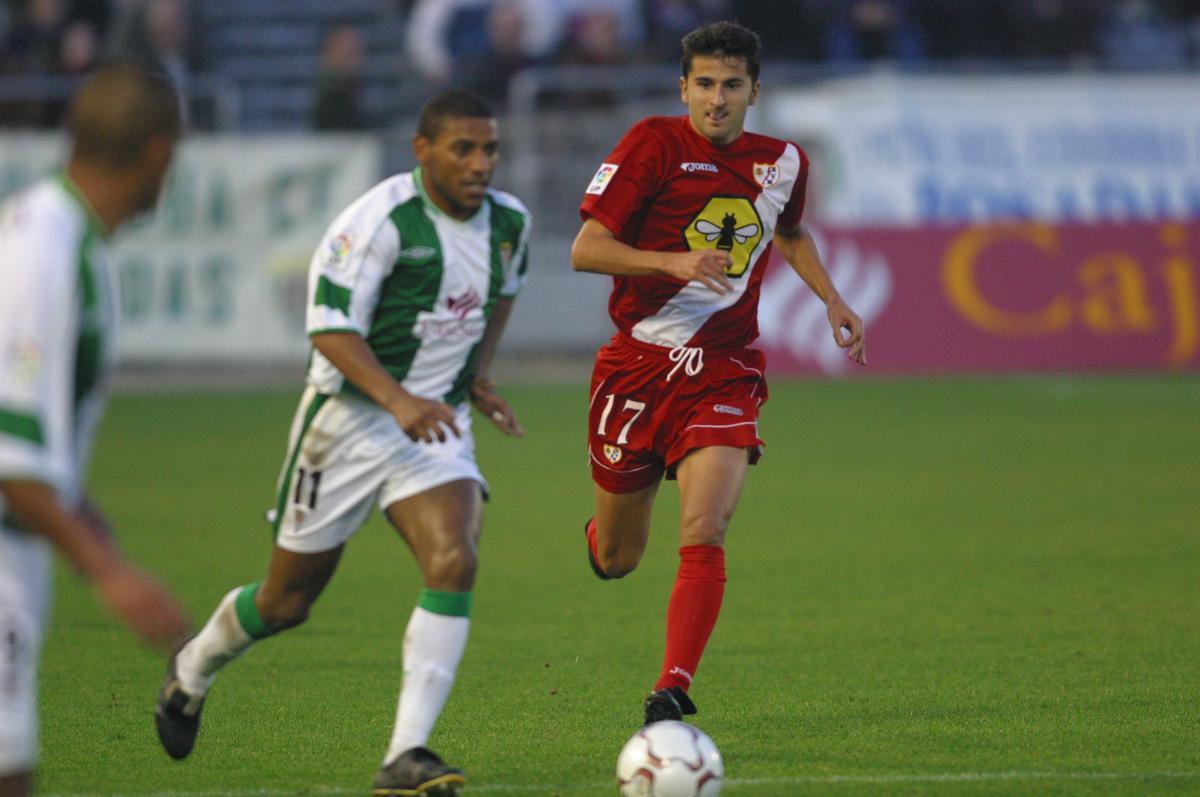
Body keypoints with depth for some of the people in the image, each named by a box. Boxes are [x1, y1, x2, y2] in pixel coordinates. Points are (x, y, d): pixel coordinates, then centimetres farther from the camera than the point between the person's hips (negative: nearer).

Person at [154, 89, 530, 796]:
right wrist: (397, 400, -34)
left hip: (439, 421, 4)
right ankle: (191, 673, 41)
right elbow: (331, 326, -22)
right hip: (351, 416, -4)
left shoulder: (510, 221, 1)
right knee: (289, 599, 8)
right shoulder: (381, 220, -20)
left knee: (454, 563, -22)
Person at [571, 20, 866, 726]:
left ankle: (673, 690, -21)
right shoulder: (654, 144, -8)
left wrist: (833, 300, 16)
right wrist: (675, 261, -28)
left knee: (704, 535, -21)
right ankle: (601, 529, 47)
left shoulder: (784, 162, 6)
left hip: (724, 374, 1)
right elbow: (586, 249, -14)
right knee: (616, 560, 10)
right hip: (638, 363, -1)